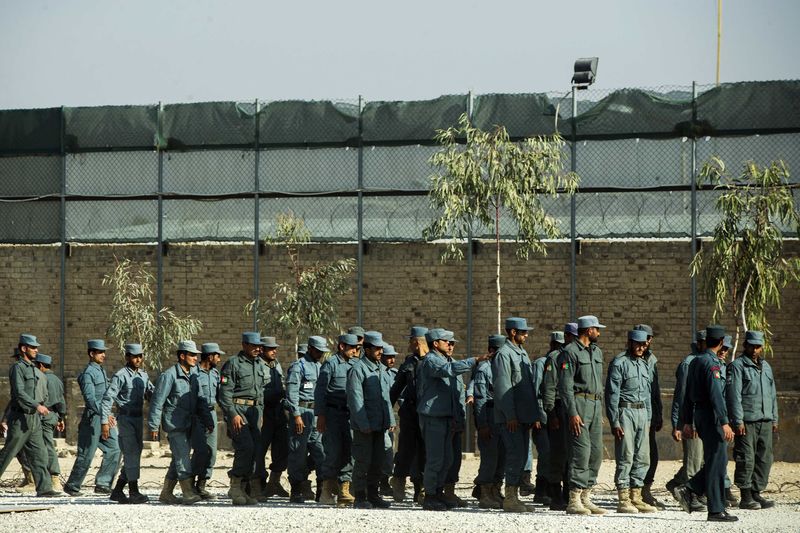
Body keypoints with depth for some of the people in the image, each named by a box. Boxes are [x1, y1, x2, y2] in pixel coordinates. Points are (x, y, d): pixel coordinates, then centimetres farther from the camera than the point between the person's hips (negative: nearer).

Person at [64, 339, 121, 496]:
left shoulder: (102, 371, 17)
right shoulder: (88, 373, -12)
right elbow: (89, 398, -21)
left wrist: (109, 416, 22)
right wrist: (104, 415, -29)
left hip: (105, 418, 8)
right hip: (93, 418, -8)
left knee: (114, 450, 0)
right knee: (86, 454, -2)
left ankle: (102, 484, 3)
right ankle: (72, 486, 10)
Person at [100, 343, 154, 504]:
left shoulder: (143, 375, 12)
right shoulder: (120, 376, -10)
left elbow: (151, 394, 19)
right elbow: (107, 398, -14)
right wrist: (104, 422, -19)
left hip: (138, 418, 8)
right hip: (125, 419, -8)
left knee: (133, 455, 10)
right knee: (132, 454, -11)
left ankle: (117, 491, 19)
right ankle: (134, 492, -10)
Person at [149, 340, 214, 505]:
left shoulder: (193, 374, 12)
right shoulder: (169, 375, -10)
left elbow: (200, 400, 16)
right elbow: (157, 401, -9)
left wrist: (207, 421, 8)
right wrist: (153, 426, -10)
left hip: (188, 423, 8)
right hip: (174, 424, -8)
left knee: (179, 459, 11)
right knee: (183, 457, -14)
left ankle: (166, 493, 19)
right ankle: (188, 493, -19)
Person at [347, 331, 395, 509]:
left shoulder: (381, 369, 15)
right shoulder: (358, 369, -11)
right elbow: (355, 399, -15)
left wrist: (390, 420, 14)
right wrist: (363, 424, -18)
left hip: (380, 424, 8)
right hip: (364, 425, -8)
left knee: (378, 461, 10)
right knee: (363, 461, -4)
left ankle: (373, 495, 18)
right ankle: (360, 498, 2)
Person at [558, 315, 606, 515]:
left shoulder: (597, 352, 17)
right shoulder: (570, 352, -9)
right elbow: (565, 385, -14)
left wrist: (600, 411, 20)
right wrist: (572, 413, -20)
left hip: (595, 404, 8)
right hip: (579, 403, -8)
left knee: (596, 452, 6)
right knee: (581, 452, -12)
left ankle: (586, 498, 12)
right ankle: (574, 501, -10)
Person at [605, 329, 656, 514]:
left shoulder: (644, 364, 17)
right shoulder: (619, 363, -7)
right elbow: (612, 394, -11)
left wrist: (649, 419, 17)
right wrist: (614, 422, -15)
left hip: (642, 412, 8)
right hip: (625, 411, -8)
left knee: (643, 458, 6)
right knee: (626, 458, -8)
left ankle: (636, 498, 12)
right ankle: (623, 501, -6)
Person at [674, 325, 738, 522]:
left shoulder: (695, 362, 14)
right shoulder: (711, 363, -15)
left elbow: (688, 394, 18)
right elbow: (716, 395, -22)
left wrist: (687, 422, 22)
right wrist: (724, 423, -24)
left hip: (699, 415, 9)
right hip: (711, 417, -9)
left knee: (717, 461, 14)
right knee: (717, 462, -4)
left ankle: (688, 490, 8)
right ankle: (716, 510, -2)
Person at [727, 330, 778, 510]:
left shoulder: (766, 367, 19)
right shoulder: (737, 366, -4)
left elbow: (772, 394, 23)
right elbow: (734, 395, -10)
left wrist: (774, 419, 17)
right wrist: (738, 421, -16)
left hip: (765, 422, 7)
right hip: (746, 422, -7)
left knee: (764, 459, 5)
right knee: (746, 460, -6)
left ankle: (756, 494, 13)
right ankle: (746, 497, -2)